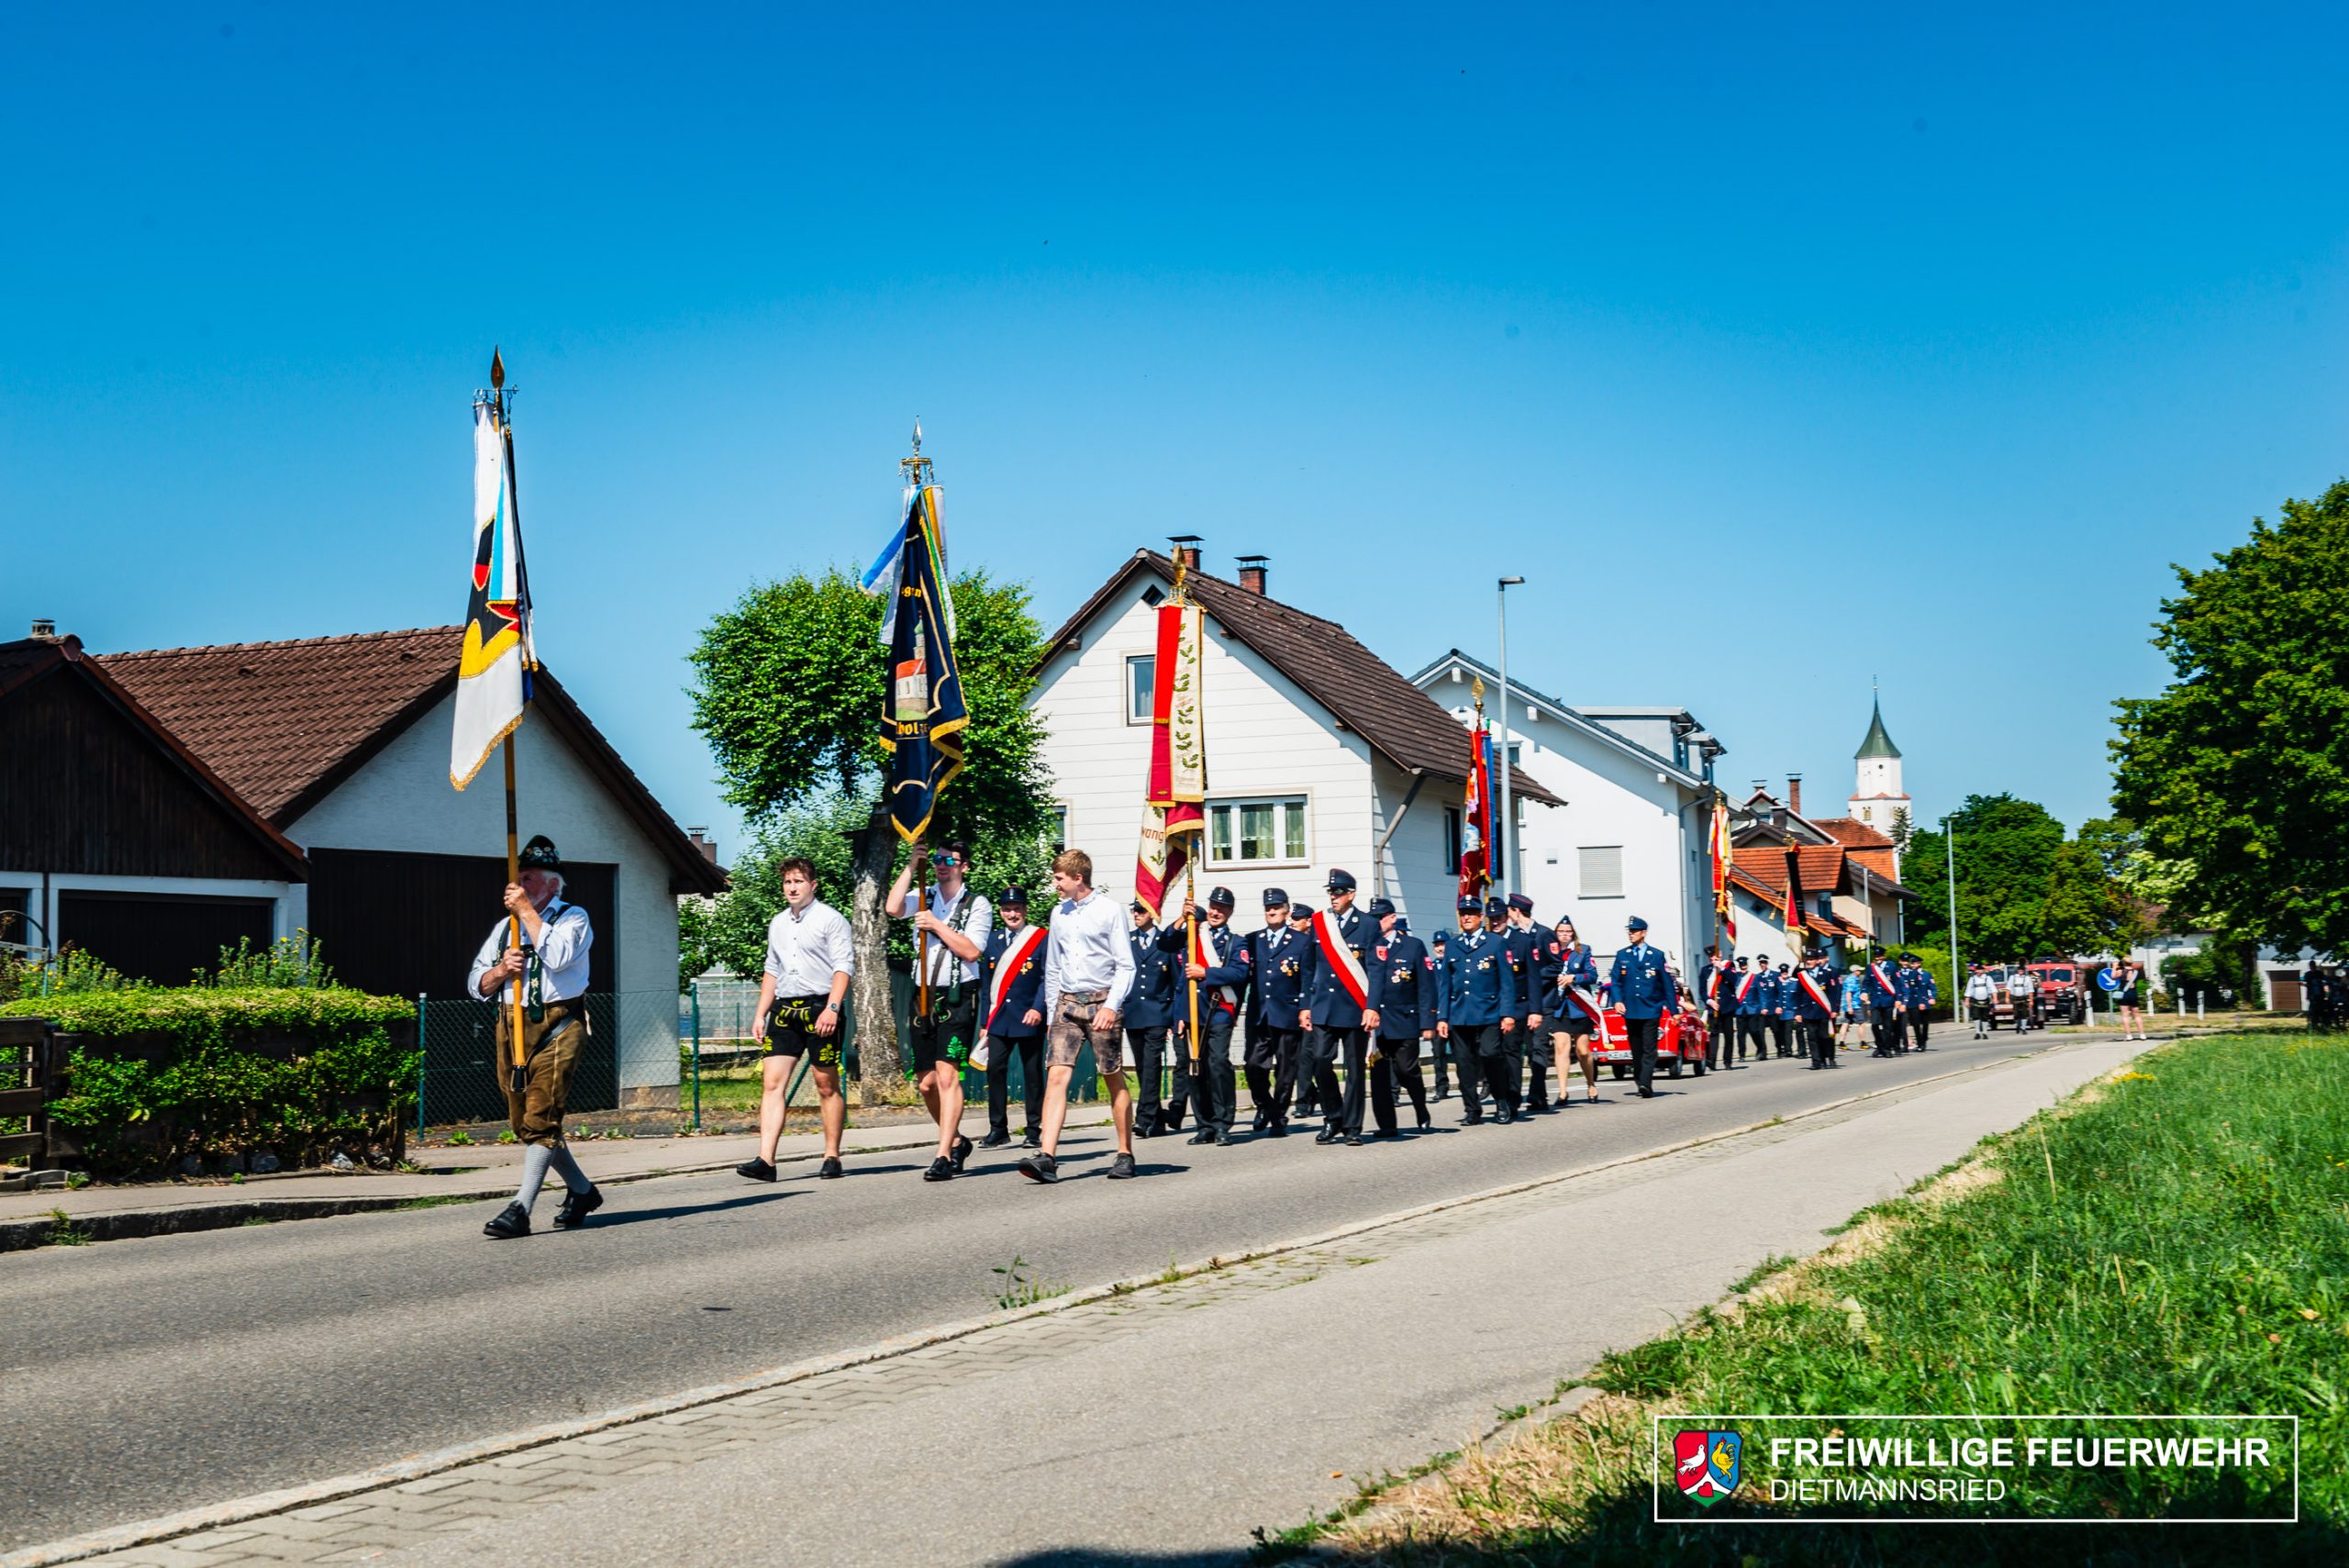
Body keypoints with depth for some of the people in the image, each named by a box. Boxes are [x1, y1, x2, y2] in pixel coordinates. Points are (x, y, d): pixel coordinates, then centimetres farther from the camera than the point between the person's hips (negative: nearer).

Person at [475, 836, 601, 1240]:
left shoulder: (573, 918, 1)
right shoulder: (505, 926, 18)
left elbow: (557, 956, -21)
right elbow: (476, 983, 16)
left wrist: (527, 910, -15)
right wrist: (501, 971, -6)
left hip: (555, 1027, -7)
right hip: (511, 1028, 7)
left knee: (540, 1119, -14)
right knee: (523, 1122, 11)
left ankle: (521, 1209, -17)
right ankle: (582, 1191, 27)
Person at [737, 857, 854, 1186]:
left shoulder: (830, 919, -1)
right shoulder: (777, 923, 18)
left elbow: (844, 966, -8)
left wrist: (832, 1008, -19)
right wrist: (761, 1014, 18)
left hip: (819, 1007, -5)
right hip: (784, 1009, 5)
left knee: (827, 1085, 2)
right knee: (772, 1083, -6)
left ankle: (832, 1157, 10)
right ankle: (765, 1160, -11)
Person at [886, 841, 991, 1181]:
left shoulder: (977, 905, 1)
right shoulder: (924, 897, 12)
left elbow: (971, 951, -9)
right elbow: (893, 908, -8)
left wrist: (937, 925, -12)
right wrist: (911, 866, -11)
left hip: (958, 999, -5)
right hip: (924, 997, 5)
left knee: (947, 1074, -16)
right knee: (927, 1082, 8)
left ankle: (944, 1156, -17)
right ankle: (956, 1141, 29)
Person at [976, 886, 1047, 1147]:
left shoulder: (1041, 938, 1)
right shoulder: (992, 940, 12)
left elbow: (1046, 979, -4)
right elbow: (985, 983, 14)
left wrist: (1038, 1009, -18)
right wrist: (984, 1022, 10)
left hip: (1028, 1018, -3)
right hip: (998, 1017, 3)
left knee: (1032, 1072, 2)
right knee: (995, 1069, -5)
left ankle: (1034, 1130, 9)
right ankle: (998, 1130, 1)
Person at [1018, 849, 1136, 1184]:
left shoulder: (1108, 911, -4)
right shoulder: (1059, 913, 12)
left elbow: (1126, 966, -5)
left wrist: (1111, 1006, -15)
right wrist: (1051, 1013, 16)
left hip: (1101, 1002, -4)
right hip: (1067, 1003, 4)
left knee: (1115, 1080, 5)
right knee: (1056, 1075, -10)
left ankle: (1125, 1154, 17)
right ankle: (1047, 1157, -17)